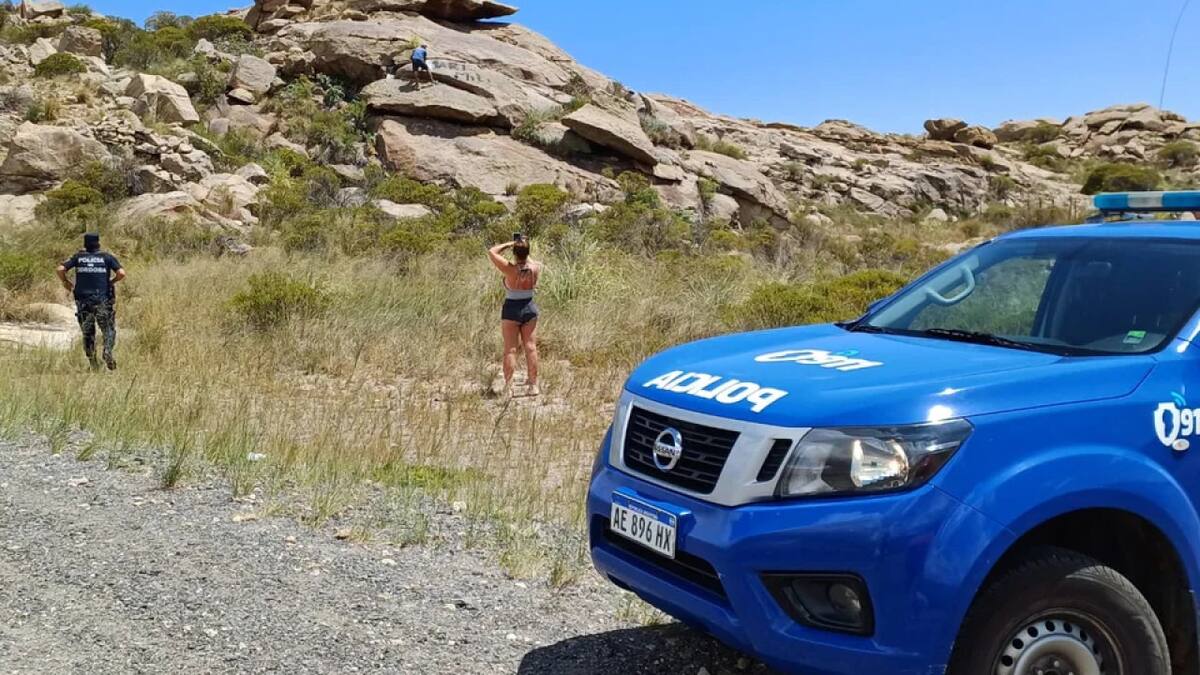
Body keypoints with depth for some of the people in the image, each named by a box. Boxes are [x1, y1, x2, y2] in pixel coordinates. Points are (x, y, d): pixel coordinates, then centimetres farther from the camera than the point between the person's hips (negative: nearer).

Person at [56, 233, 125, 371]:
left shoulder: (78, 257, 7)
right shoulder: (107, 257, 2)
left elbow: (61, 269, -1)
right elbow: (121, 273, -8)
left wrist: (65, 282, 14)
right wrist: (112, 281, 9)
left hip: (83, 300, 2)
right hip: (103, 299, -2)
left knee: (87, 332, 12)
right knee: (109, 329, 7)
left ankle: (93, 362, 11)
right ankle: (108, 351, -18)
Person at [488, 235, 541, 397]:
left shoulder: (510, 269, -18)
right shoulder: (536, 268, -7)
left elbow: (492, 252, -9)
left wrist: (510, 244, -4)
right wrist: (524, 248, 13)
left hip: (511, 310, -3)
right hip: (530, 309, 4)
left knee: (510, 349, 2)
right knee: (531, 348, 7)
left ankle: (508, 387, 2)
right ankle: (534, 386, 10)